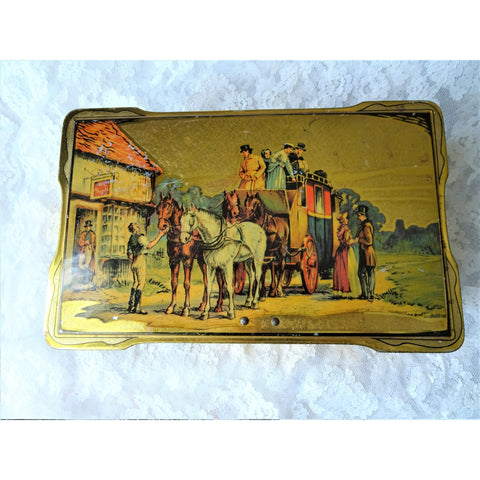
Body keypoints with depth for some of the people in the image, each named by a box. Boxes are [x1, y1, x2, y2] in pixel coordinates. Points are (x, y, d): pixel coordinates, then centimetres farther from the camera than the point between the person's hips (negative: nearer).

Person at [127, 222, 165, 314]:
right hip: (140, 260, -8)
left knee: (135, 283, 13)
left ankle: (131, 306, 11)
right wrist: (160, 236, -19)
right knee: (141, 283, -8)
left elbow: (129, 254, 17)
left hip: (133, 262, 8)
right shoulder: (140, 236, -6)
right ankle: (137, 307, -11)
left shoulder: (130, 239, 18)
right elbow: (149, 245, -20)